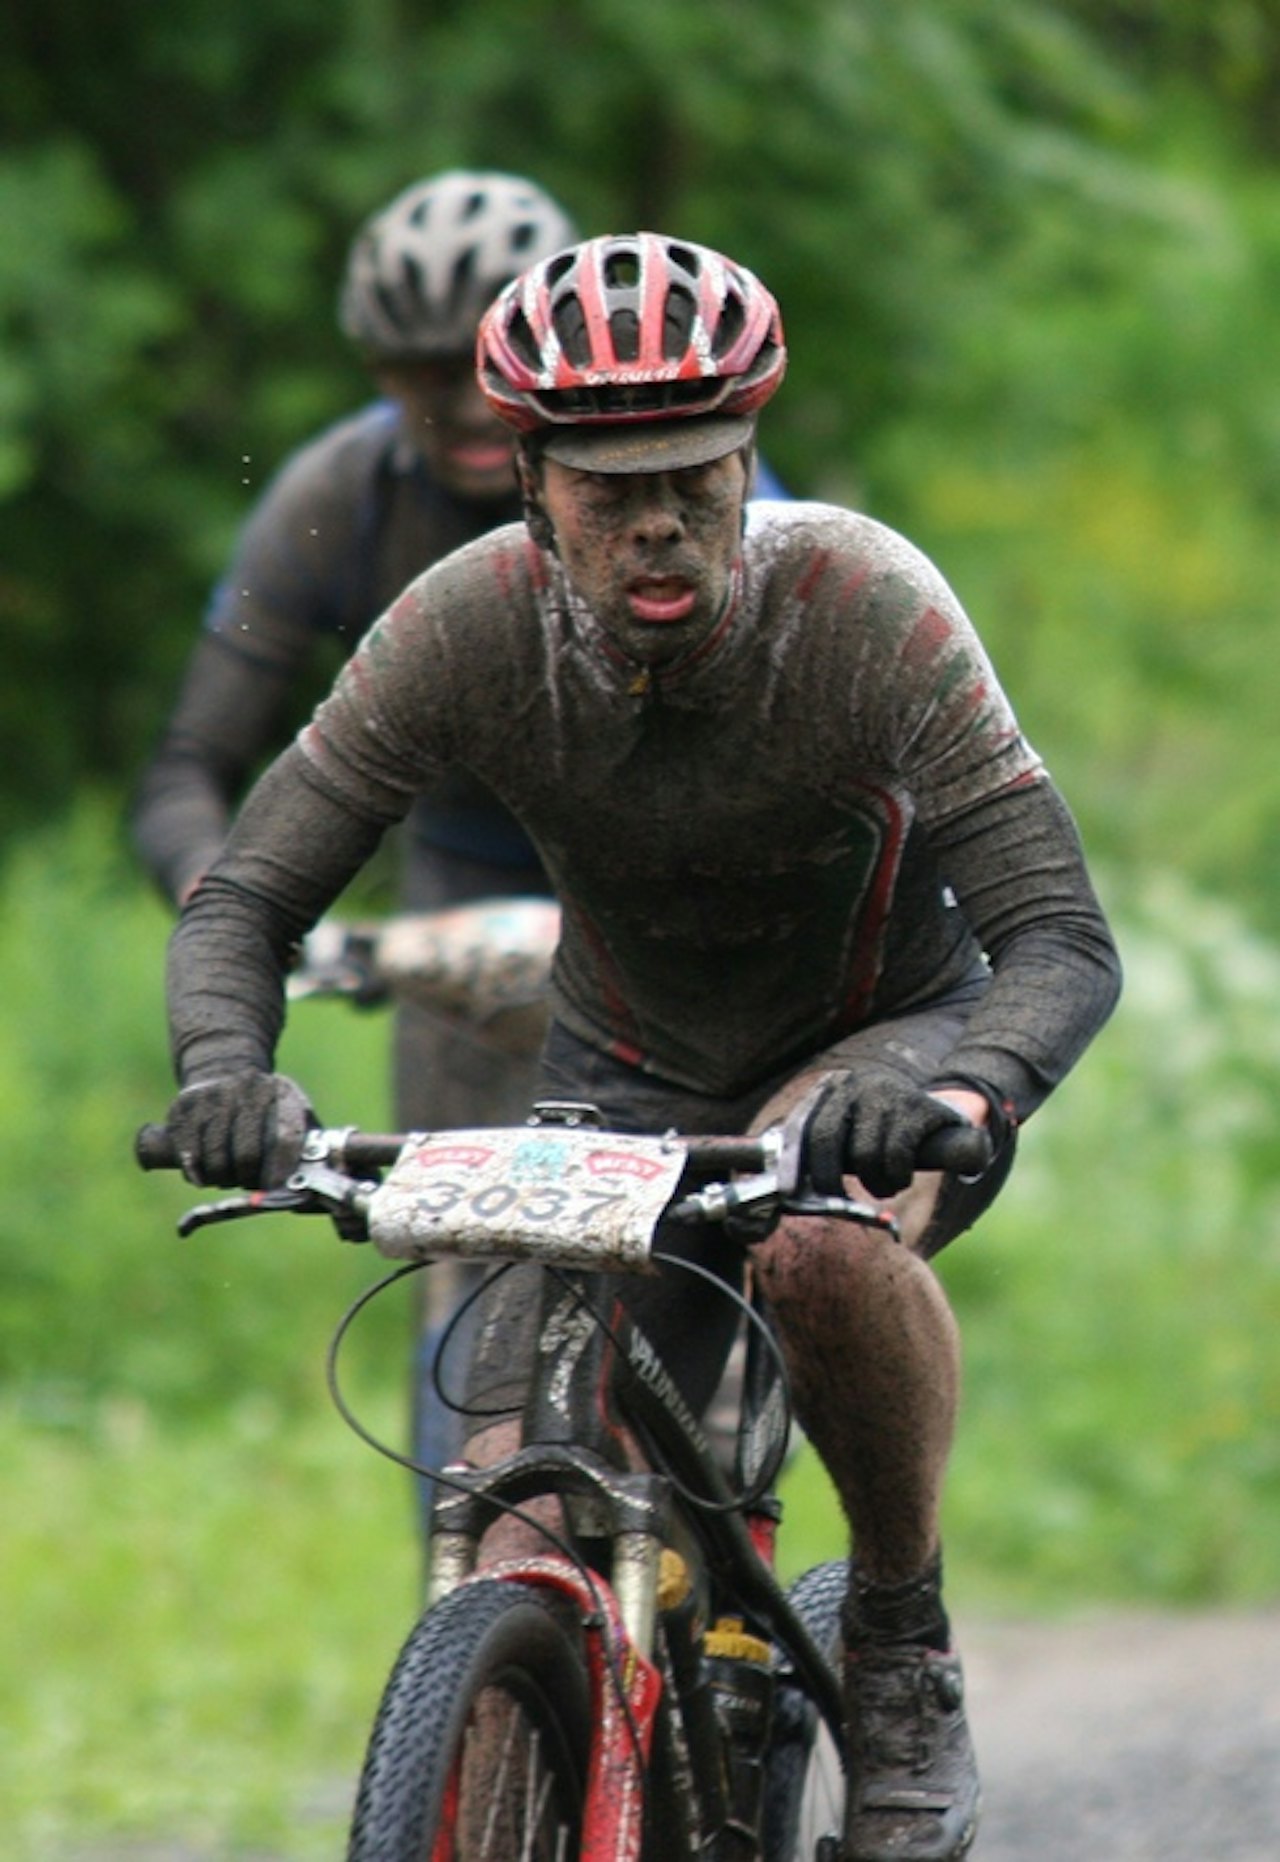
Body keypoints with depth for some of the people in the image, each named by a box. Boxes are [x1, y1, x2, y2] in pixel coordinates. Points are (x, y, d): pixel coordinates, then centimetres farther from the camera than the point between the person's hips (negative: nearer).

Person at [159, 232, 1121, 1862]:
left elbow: (1063, 945, -33)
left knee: (826, 1238, -39)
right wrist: (224, 1070, -41)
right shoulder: (470, 626, -23)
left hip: (883, 1044, -2)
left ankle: (905, 1649, -13)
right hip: (629, 1083, 3)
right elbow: (242, 898, -19)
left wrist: (954, 1092, -55)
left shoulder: (865, 608, -30)